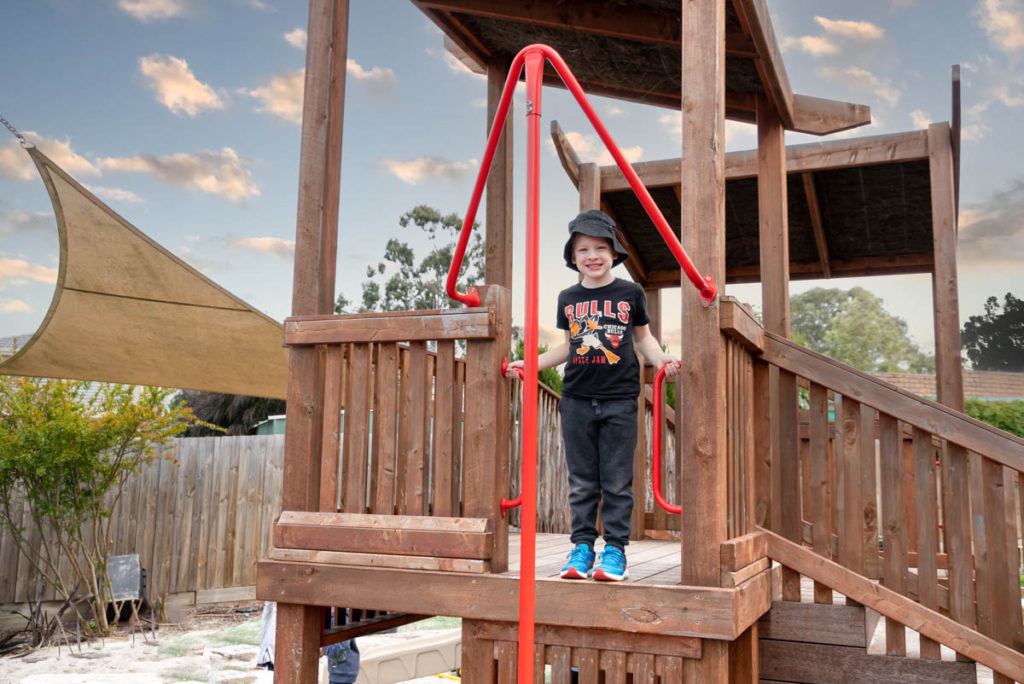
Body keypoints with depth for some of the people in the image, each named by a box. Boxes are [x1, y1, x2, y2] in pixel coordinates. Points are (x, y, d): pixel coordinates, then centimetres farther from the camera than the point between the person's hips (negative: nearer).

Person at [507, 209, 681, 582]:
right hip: (577, 399, 2)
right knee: (581, 481, 6)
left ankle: (615, 548, 9)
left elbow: (643, 337, 12)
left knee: (617, 480, 1)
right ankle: (582, 545, 15)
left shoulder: (630, 293, 3)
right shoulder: (567, 298, 10)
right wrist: (528, 364, 15)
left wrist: (662, 360, -6)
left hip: (620, 400, -2)